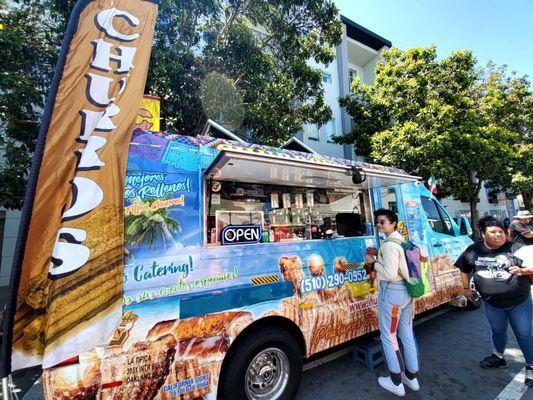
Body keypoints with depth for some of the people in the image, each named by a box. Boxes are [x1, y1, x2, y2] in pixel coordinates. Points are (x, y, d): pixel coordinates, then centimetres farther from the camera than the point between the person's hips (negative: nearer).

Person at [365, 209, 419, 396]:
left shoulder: (389, 244, -21)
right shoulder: (401, 241, 8)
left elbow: (390, 274, -24)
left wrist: (373, 262, -13)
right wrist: (378, 256, 8)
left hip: (391, 292, -9)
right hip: (406, 290, 9)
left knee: (388, 336, 7)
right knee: (407, 335, 20)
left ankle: (396, 383, 20)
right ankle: (412, 378, 35)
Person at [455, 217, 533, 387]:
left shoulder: (514, 248, -13)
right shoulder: (473, 250, -7)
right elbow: (464, 269, 5)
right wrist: (466, 288, 6)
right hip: (492, 303, 2)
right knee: (497, 330, 22)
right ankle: (498, 357, 44)